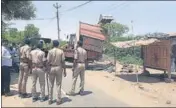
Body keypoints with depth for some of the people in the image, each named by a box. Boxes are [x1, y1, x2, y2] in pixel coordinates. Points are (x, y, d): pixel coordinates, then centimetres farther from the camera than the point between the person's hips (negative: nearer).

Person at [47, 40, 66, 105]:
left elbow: (48, 61, -8)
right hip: (59, 68, 0)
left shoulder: (50, 51, -4)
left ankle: (50, 100, 15)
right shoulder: (61, 51, -3)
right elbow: (63, 62, -4)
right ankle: (58, 100, 10)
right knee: (58, 85, 6)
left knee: (51, 85, 10)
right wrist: (64, 70, 3)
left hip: (52, 68, 0)